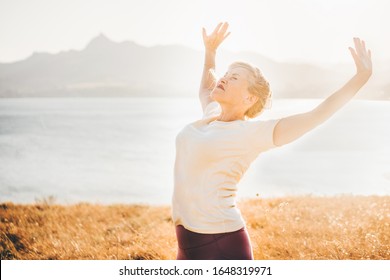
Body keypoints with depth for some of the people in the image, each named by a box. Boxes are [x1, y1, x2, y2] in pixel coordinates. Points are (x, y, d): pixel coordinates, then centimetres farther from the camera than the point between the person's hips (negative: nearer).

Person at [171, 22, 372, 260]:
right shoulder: (212, 115, 10)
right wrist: (210, 50, 36)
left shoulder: (251, 133, -10)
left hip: (221, 245, -8)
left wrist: (361, 77, -20)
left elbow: (317, 115, -16)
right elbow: (206, 89, 35)